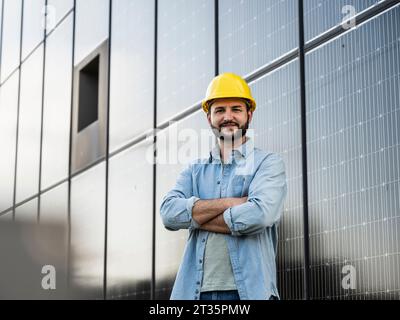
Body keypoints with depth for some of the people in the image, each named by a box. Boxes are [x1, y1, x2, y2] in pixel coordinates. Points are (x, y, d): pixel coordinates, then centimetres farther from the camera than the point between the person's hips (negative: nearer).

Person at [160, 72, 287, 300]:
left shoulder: (269, 163, 4)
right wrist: (229, 203, -10)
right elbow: (169, 213, -1)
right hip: (195, 290, 3)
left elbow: (260, 214, -14)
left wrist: (193, 216, -3)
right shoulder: (195, 170, 16)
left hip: (248, 290, -3)